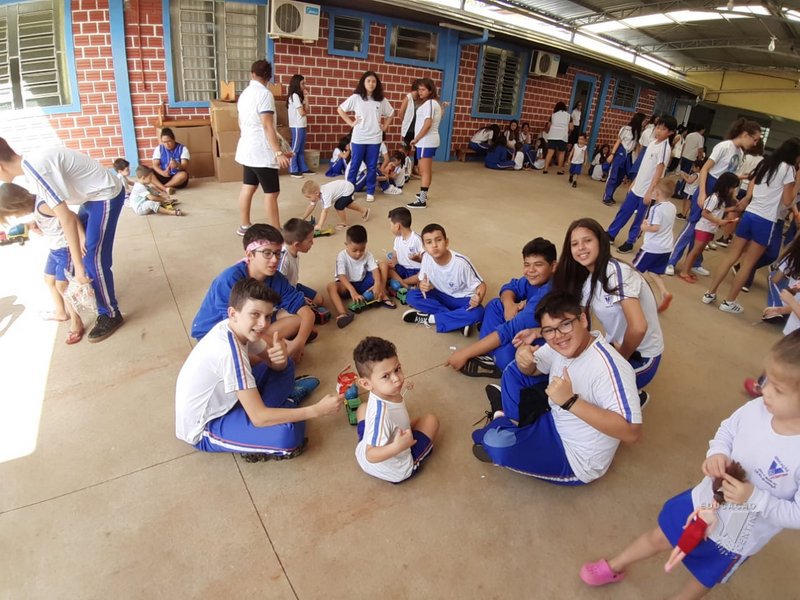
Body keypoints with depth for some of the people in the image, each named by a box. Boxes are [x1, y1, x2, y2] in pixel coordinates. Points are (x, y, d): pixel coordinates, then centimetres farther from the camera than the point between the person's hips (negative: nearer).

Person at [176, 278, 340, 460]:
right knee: (289, 433, -30)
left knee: (285, 366, 7)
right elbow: (259, 418, -32)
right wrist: (316, 410, -29)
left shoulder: (236, 327, -10)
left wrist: (281, 357, -25)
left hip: (221, 402, 9)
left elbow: (276, 365, 1)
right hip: (204, 428, -8)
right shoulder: (228, 351, -34)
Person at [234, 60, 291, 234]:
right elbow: (267, 126, -22)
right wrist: (279, 152, -24)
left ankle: (244, 226, 24)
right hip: (262, 151, -9)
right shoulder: (264, 94, -14)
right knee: (271, 193, -7)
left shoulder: (244, 94, 13)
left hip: (247, 148, 9)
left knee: (248, 187, 15)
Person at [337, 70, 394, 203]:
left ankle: (370, 192, 18)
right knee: (355, 165, 5)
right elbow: (341, 109, 4)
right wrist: (351, 123, -2)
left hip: (375, 139, 2)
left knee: (372, 167, 7)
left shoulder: (381, 100, 4)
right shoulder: (356, 98, -2)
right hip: (359, 138, -2)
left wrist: (384, 126, 7)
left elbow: (390, 114, 18)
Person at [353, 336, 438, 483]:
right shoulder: (381, 413, -40)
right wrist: (397, 447, -49)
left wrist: (401, 390, 10)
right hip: (395, 471, -6)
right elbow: (371, 456, -36)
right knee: (431, 419, 3)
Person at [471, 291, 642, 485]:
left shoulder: (608, 367, -33)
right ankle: (516, 426, 11)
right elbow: (532, 370, 8)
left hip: (576, 460, -8)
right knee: (514, 370, 7)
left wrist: (570, 401, -42)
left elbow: (631, 432, -38)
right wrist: (524, 359, -17)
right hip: (555, 422, 8)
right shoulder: (564, 346, -8)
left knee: (496, 444, -26)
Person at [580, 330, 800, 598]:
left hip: (735, 538, -3)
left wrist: (754, 497, -34)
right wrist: (717, 455, -20)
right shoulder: (756, 408, -21)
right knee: (659, 537, 25)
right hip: (704, 499, 4)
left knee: (704, 578, 26)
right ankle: (614, 566, 51)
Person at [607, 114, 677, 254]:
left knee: (639, 219, 4)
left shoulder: (664, 148, -15)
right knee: (623, 212, 15)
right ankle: (610, 234, 27)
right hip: (637, 187, 7)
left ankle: (630, 242, 16)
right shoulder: (652, 143, 8)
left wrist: (650, 192, -22)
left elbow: (659, 172, -19)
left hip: (647, 191, -7)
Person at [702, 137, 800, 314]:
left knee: (731, 257, 9)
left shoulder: (765, 163, 12)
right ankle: (729, 302, 7)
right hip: (765, 221, -6)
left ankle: (710, 293, 9)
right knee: (748, 264, 2)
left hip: (749, 215, 6)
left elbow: (749, 193, 10)